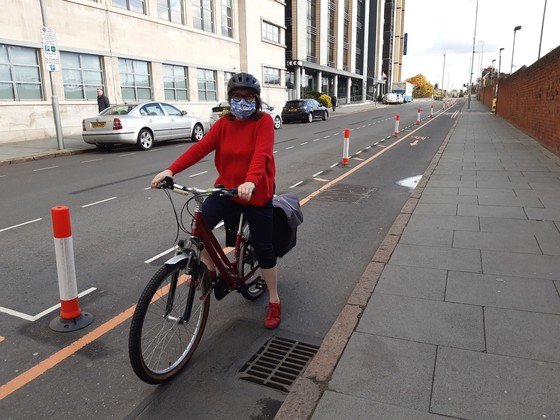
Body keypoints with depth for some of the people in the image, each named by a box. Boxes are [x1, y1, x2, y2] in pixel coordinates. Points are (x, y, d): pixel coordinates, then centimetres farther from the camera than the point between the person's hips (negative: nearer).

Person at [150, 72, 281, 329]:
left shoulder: (264, 122, -10)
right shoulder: (223, 124, 2)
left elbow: (262, 153, -28)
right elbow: (201, 147, -10)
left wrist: (250, 182, -47)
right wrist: (171, 170, -24)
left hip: (256, 193, -4)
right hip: (226, 188, 4)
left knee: (262, 247, 2)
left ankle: (274, 301, 22)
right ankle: (210, 272, 12)